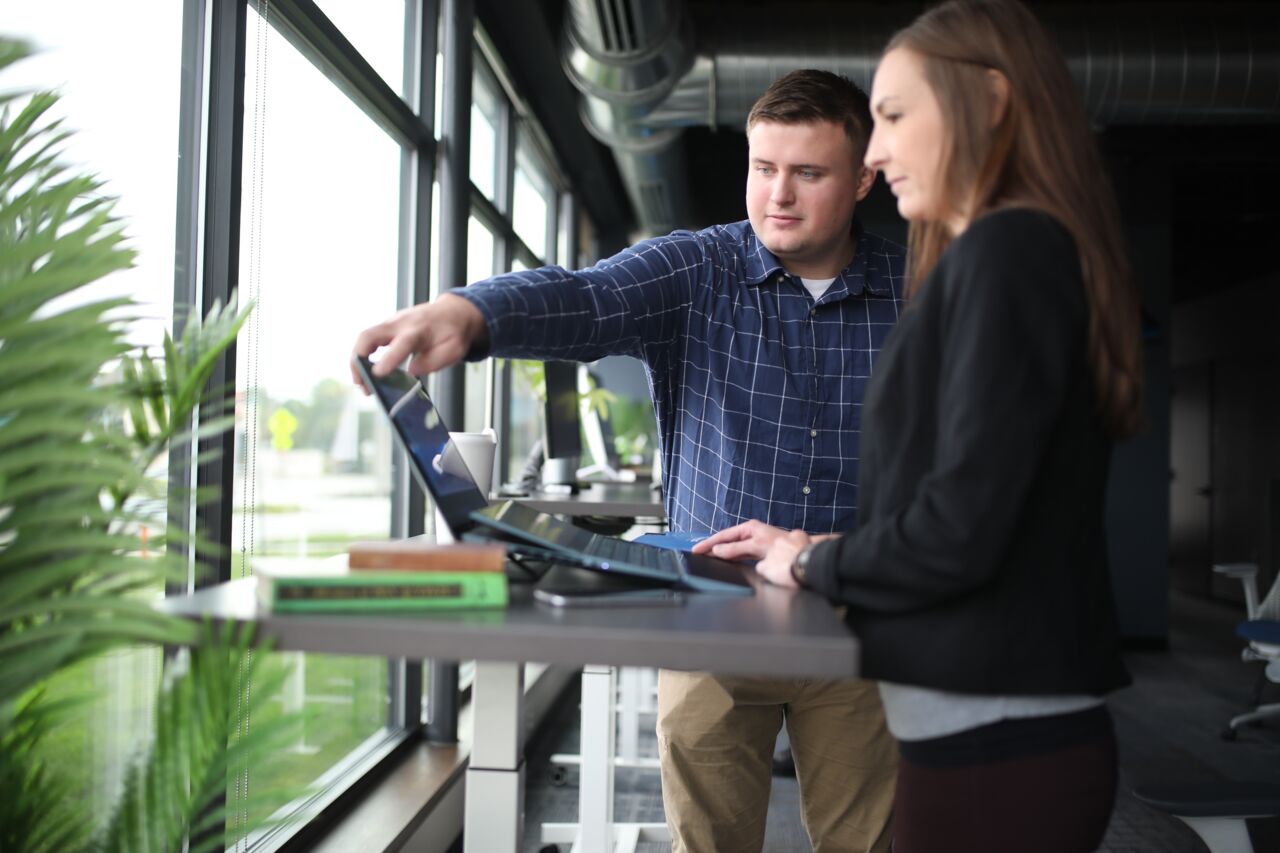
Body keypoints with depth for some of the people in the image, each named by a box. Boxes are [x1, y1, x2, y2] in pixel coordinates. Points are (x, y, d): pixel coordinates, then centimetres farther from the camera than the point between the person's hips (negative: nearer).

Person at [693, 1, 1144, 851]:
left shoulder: (1004, 251, -15)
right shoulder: (1035, 250, 14)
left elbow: (958, 531, -22)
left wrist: (815, 563, -5)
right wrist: (819, 549, 12)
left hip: (993, 733, -9)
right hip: (1013, 721, 9)